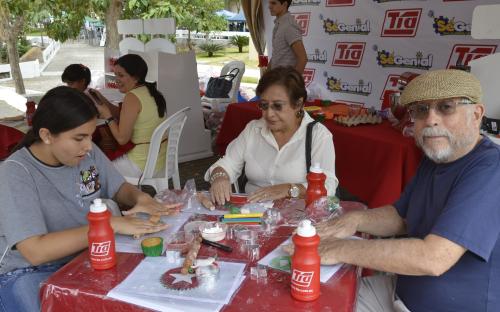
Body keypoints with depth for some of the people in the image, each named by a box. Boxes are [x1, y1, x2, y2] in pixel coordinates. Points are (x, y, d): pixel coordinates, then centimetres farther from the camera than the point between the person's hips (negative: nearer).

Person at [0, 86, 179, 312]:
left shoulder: (88, 153, -3)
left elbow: (119, 188, 12)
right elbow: (36, 251, -29)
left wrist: (140, 198, -12)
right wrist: (111, 224, -31)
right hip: (29, 273, -5)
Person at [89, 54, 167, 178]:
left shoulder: (132, 97, -18)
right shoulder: (152, 92, 7)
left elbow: (122, 138, -18)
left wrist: (107, 116, -6)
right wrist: (103, 100, 14)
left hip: (142, 165, -9)